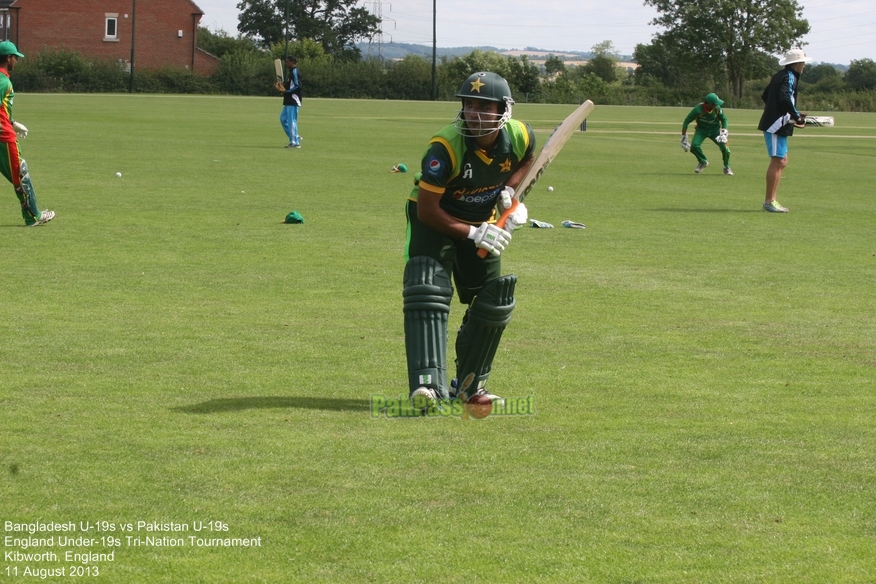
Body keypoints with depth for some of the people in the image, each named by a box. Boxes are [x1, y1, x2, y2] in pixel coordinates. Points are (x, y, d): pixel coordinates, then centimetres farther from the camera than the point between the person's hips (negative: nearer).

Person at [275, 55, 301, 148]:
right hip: (289, 101, 11)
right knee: (283, 119, 15)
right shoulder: (292, 72, 18)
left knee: (291, 120, -8)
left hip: (293, 101, -11)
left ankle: (295, 142, -4)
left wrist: (285, 90, -21)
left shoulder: (295, 72, -13)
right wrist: (282, 85, 11)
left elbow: (297, 86, -21)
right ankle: (295, 138, 19)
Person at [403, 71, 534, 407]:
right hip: (434, 219, -6)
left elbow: (526, 161, 9)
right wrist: (473, 234, -28)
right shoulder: (446, 147, -33)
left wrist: (508, 192, -10)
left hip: (482, 221, 6)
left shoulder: (520, 137, -18)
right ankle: (429, 384, -31)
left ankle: (469, 385, 24)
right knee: (428, 290, -24)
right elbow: (427, 209, -27)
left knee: (494, 301, 7)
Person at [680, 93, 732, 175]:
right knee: (694, 146, -24)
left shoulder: (717, 109, -20)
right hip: (701, 130, -1)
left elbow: (724, 119, -2)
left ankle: (726, 167, 10)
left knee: (724, 147, -16)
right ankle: (703, 162, 7)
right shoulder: (698, 109, -28)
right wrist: (683, 138, -18)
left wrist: (724, 132, -16)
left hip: (715, 130, 1)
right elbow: (686, 122, -20)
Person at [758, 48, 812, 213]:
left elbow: (765, 96, 23)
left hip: (776, 123, 10)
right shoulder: (789, 77, -13)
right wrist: (798, 117, -20)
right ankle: (769, 201, -8)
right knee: (778, 161, -9)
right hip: (777, 125, -10)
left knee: (781, 162, 14)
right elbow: (785, 99, -29)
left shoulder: (781, 76, 17)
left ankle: (770, 200, 16)